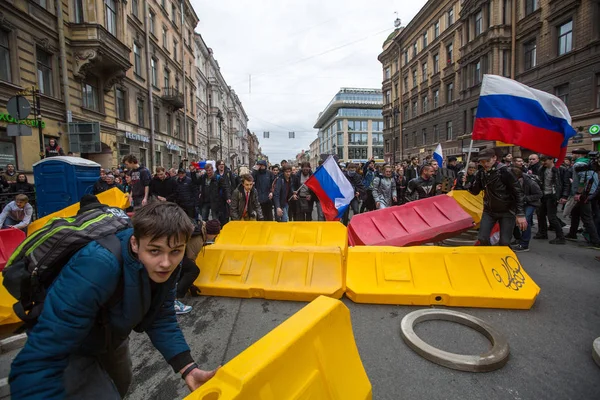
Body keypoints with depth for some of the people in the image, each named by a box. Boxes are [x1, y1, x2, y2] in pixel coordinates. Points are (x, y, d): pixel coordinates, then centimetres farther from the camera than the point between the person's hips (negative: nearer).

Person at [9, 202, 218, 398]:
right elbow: (38, 363, -42)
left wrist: (188, 368, -23)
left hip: (110, 337, 7)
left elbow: (161, 319, -15)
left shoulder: (166, 267, -24)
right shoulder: (97, 268, -44)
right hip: (67, 350, -6)